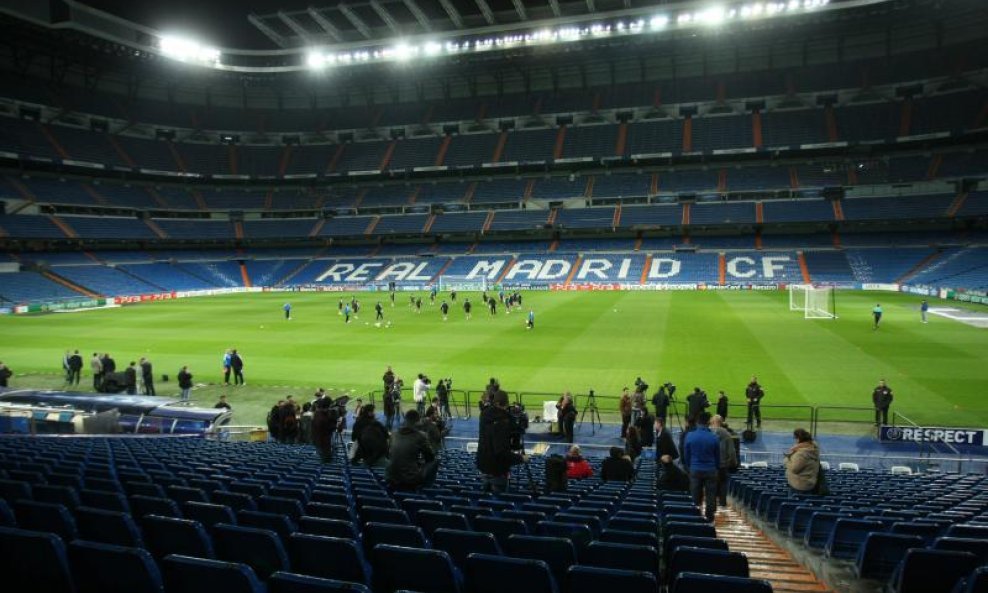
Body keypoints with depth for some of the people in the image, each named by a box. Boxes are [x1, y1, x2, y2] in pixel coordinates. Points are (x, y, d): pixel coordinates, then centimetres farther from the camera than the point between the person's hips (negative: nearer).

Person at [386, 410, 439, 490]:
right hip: (411, 481, -5)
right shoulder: (420, 436, -7)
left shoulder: (394, 435, 7)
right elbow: (430, 457, 7)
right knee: (435, 460, 14)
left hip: (391, 480, 6)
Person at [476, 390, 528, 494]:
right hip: (497, 468, -8)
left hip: (484, 463, 8)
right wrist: (520, 458, -20)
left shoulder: (486, 414, -4)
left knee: (487, 494, 22)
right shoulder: (502, 422, -28)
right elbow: (502, 451, -32)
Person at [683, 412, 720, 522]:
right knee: (710, 496, 9)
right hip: (710, 470, -1)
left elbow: (686, 455, 2)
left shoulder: (690, 436, -8)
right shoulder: (714, 438, -10)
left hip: (695, 470, 1)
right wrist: (717, 468, 17)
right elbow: (717, 456, 2)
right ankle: (709, 517, 14)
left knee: (696, 497, 13)